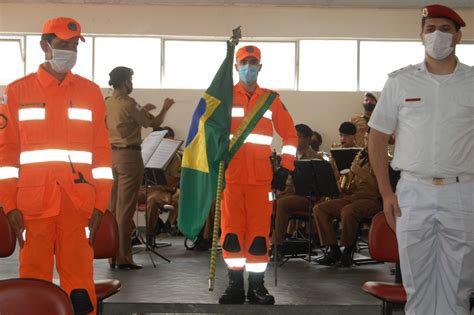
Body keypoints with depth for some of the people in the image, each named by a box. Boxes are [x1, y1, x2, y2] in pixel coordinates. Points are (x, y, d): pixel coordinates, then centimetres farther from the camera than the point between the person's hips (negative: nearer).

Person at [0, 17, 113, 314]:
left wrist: (100, 205, 1)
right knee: (34, 280, 5)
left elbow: (102, 150, 7)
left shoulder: (91, 92, 9)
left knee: (80, 280, 2)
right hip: (33, 205, 0)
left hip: (79, 205, 1)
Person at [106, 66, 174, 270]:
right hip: (129, 155, -8)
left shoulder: (107, 103, 11)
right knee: (126, 208, -5)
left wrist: (142, 110, 27)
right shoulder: (128, 104, -13)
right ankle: (123, 258, -1)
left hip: (112, 154, 8)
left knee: (113, 206, 10)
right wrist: (165, 108, 10)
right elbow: (153, 123, -6)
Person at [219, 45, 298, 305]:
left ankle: (257, 286, 10)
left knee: (259, 232, 1)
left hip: (261, 178, 1)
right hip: (230, 176, 0)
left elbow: (290, 135, 12)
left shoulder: (271, 99, 9)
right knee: (231, 231, 1)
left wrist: (285, 168, 4)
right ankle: (235, 285, 11)